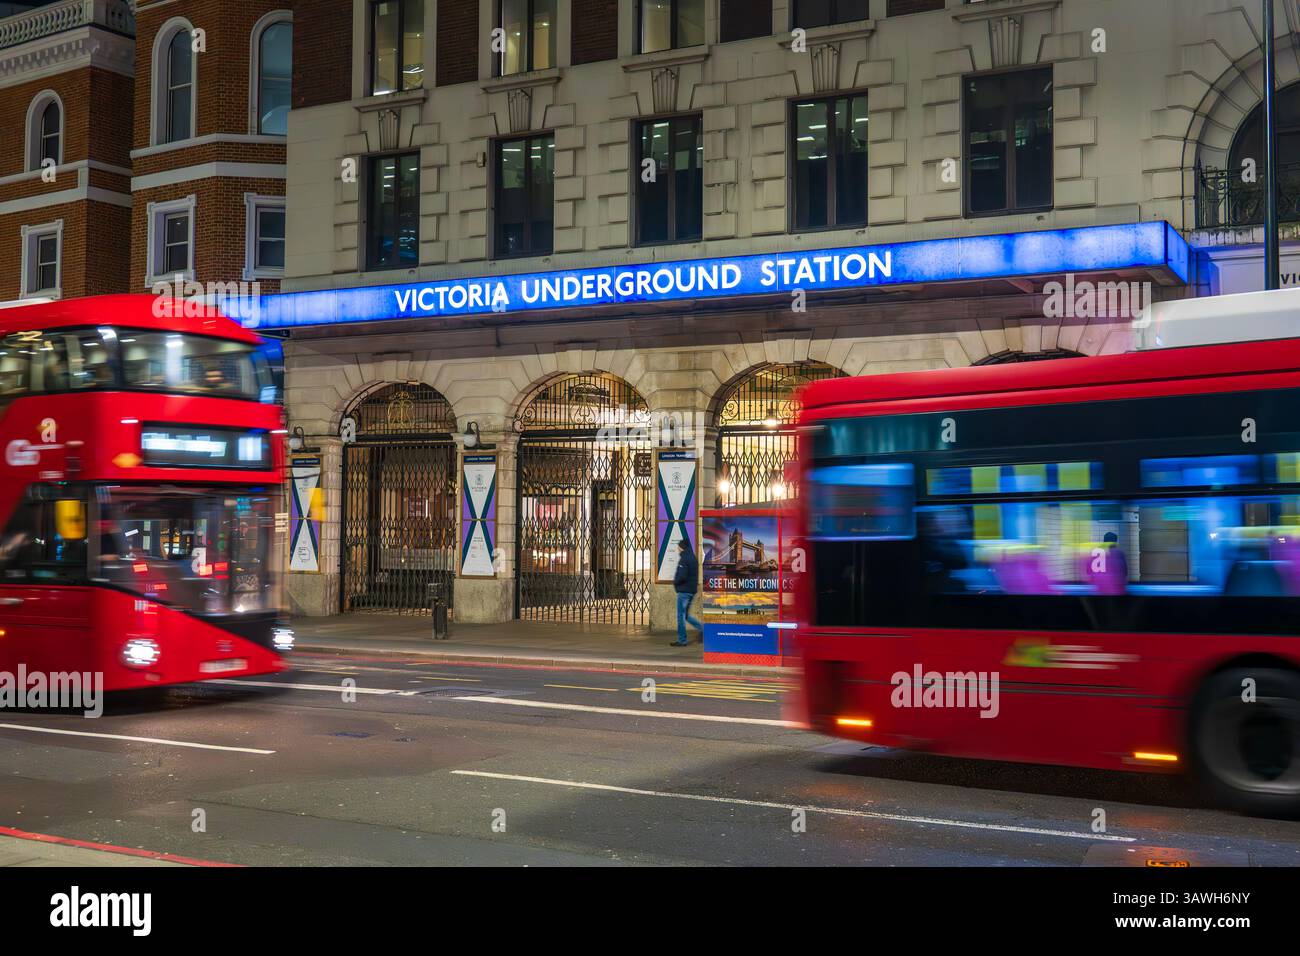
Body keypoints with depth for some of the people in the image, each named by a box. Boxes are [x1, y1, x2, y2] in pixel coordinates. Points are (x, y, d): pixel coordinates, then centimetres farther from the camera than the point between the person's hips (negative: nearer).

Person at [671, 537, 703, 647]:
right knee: (685, 615, 17)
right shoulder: (693, 558, 13)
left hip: (684, 590, -9)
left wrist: (675, 582, -5)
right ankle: (703, 629, 7)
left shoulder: (683, 559, -15)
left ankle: (682, 640, 3)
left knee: (681, 615, -1)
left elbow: (682, 576, -22)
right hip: (692, 590, 9)